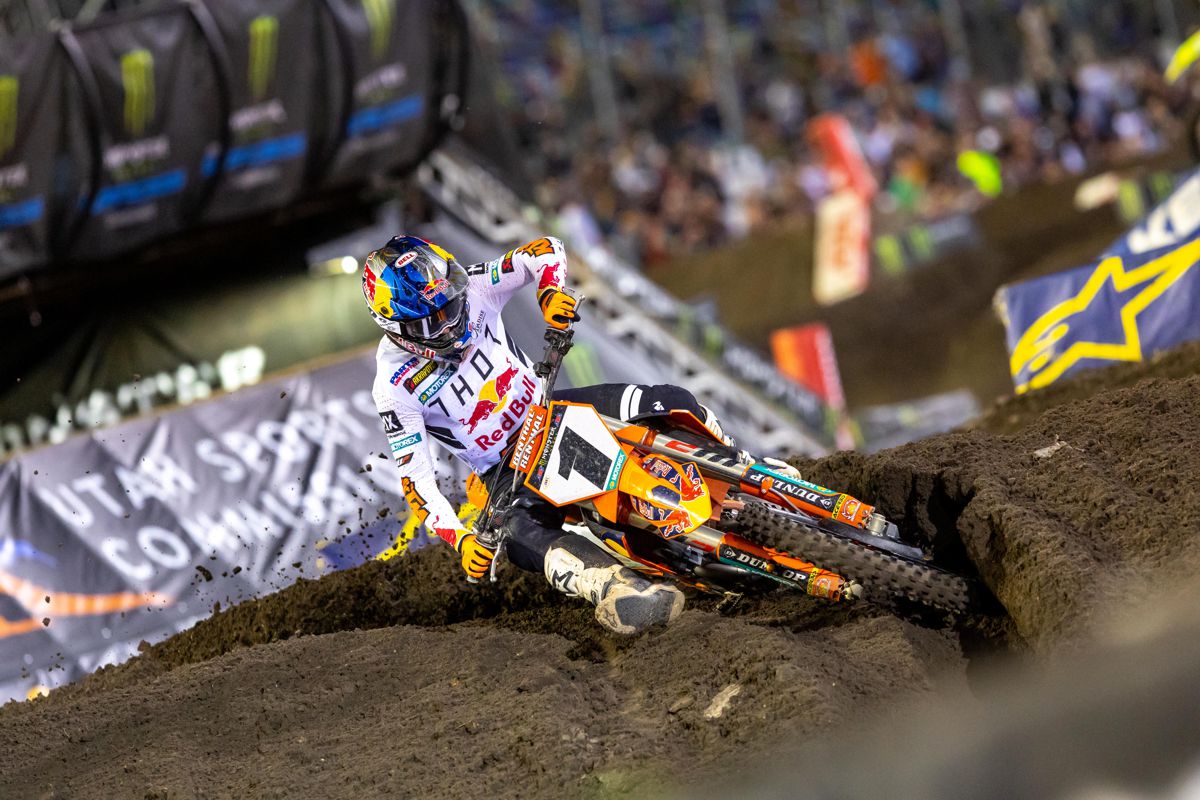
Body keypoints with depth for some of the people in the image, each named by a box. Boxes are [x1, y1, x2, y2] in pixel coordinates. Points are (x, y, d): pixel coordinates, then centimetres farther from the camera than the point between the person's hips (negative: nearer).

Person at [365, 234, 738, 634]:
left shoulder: (469, 289, -9)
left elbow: (547, 250, -1)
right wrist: (460, 540, -28)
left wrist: (550, 293, -23)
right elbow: (415, 478, -16)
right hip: (504, 467, -4)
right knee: (519, 533, -39)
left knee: (670, 404, -19)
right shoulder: (395, 387, -17)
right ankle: (616, 588, -61)